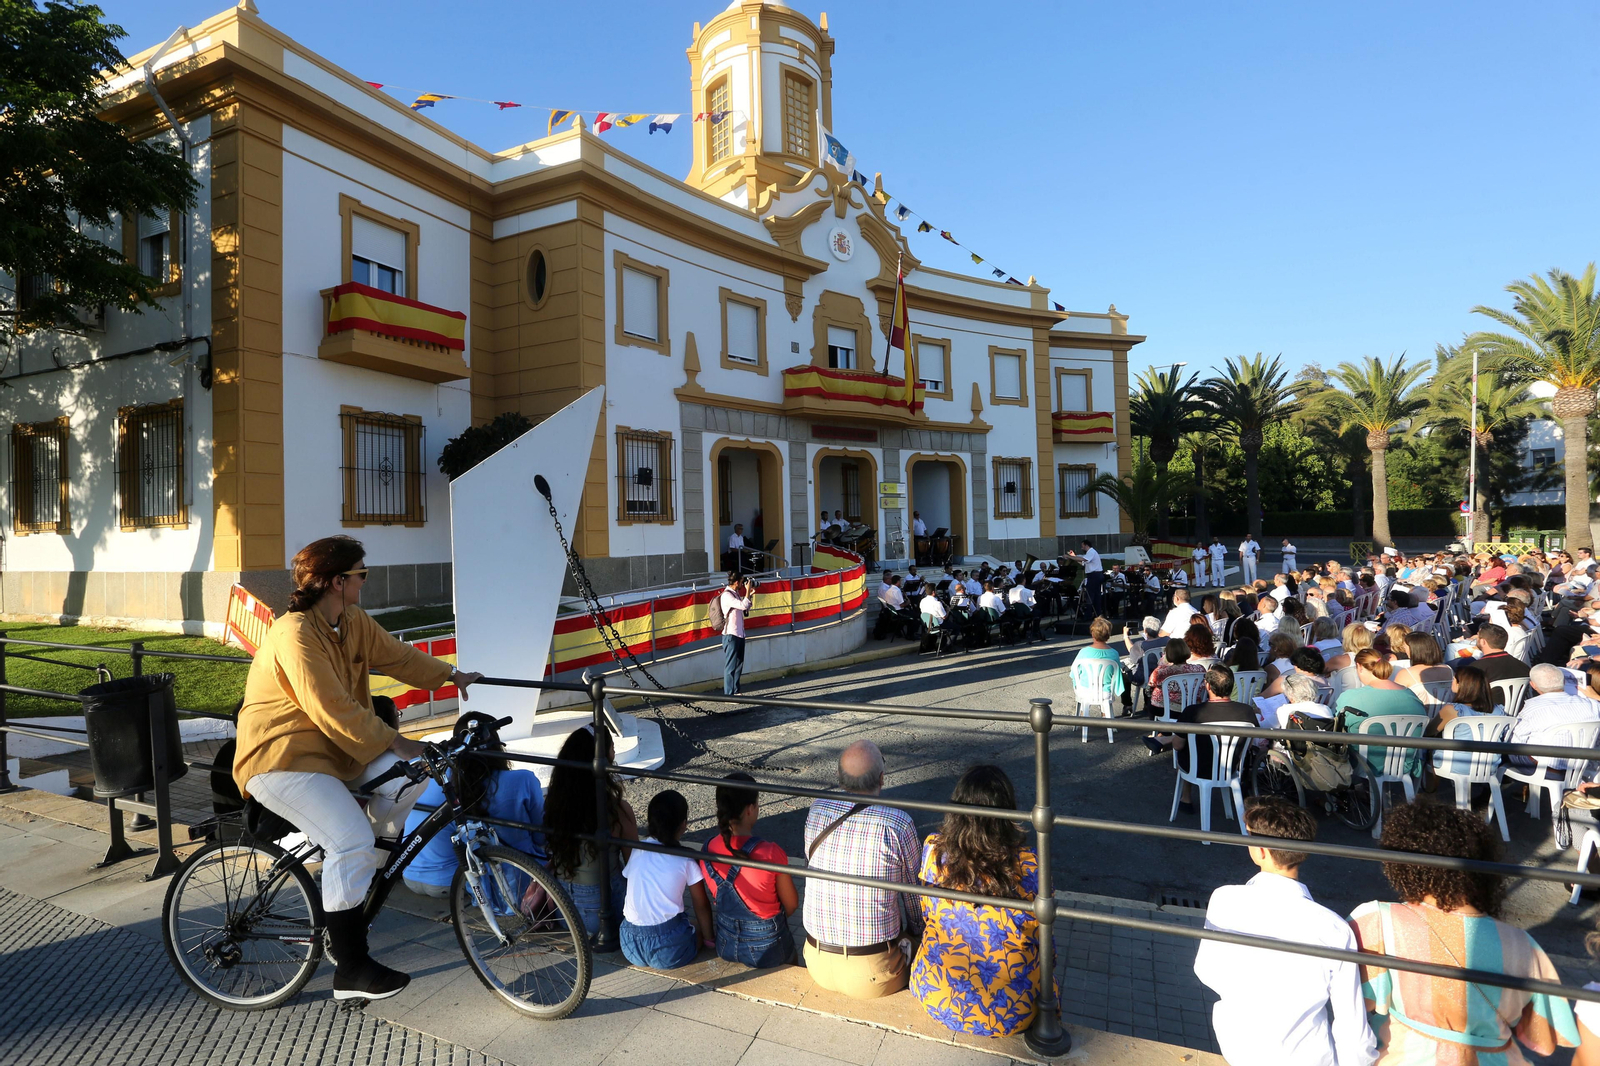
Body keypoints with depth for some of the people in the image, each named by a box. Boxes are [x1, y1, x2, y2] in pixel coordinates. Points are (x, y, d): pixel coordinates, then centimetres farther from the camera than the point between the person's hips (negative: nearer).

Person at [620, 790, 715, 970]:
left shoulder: (637, 851, 4)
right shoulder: (685, 860, -5)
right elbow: (701, 905, 3)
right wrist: (709, 938, 20)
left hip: (630, 948, 5)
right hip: (668, 951, -4)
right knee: (700, 925, 26)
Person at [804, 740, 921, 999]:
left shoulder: (816, 811, -7)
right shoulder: (898, 824, -19)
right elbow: (914, 893, -4)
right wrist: (914, 924, 19)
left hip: (817, 963, 4)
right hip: (871, 975, -4)